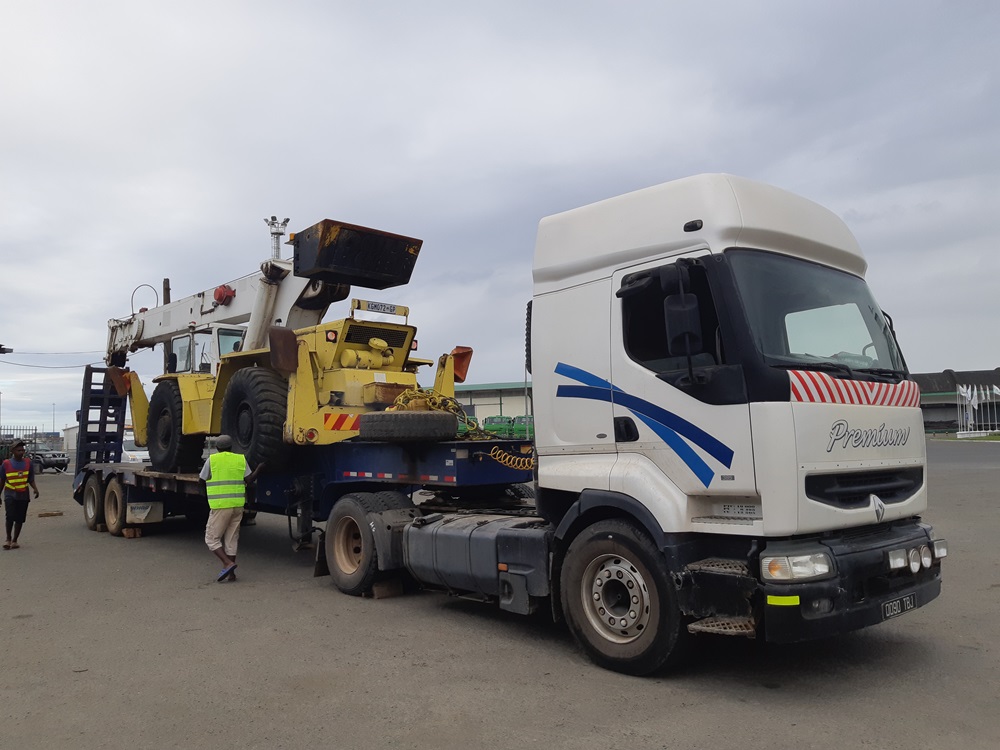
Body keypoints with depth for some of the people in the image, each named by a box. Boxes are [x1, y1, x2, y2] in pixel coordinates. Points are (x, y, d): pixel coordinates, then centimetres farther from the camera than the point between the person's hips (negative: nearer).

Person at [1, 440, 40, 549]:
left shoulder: (28, 463, 4)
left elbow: (31, 480, 9)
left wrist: (35, 489, -8)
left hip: (23, 495, 2)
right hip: (10, 494, -2)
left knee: (20, 519, 5)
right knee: (10, 517, -15)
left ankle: (14, 540, 18)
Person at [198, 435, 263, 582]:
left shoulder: (212, 460, -1)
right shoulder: (241, 459, 6)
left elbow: (202, 480, 6)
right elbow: (248, 480, -1)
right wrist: (259, 469, 13)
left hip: (220, 505, -4)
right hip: (238, 504, 4)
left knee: (212, 538, 5)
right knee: (231, 539, 12)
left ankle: (228, 564, -11)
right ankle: (230, 573, 14)